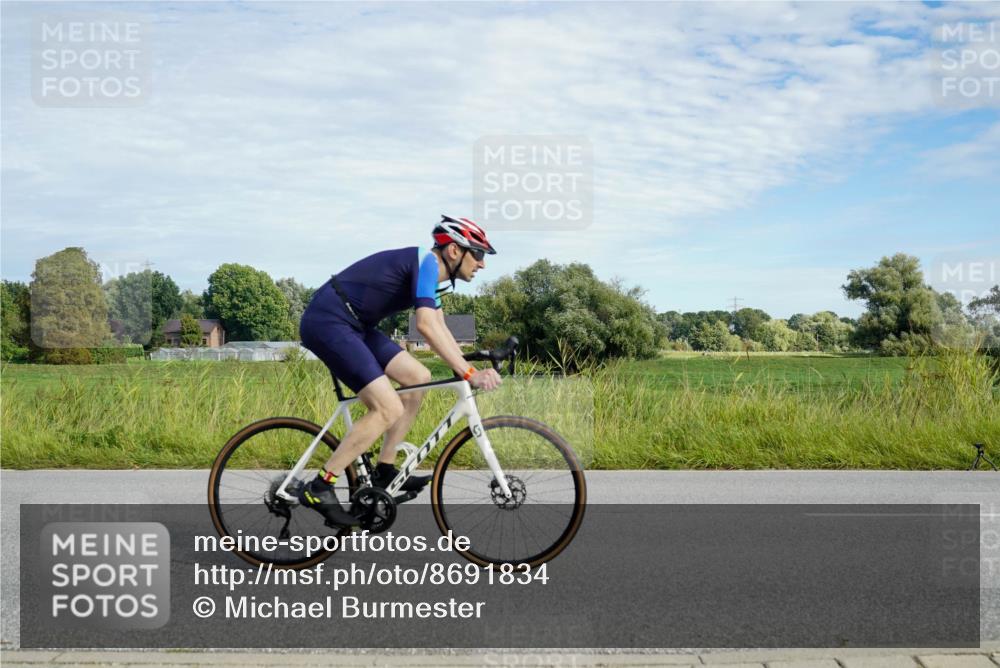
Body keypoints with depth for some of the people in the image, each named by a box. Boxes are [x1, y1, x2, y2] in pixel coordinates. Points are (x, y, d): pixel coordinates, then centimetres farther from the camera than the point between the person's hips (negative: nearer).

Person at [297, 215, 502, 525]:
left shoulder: (432, 272, 15)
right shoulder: (427, 262, -15)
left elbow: (440, 330, 19)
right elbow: (427, 326, -28)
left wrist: (469, 368, 8)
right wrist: (468, 373, -28)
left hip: (352, 325, 10)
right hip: (327, 322, -10)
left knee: (418, 378, 8)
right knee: (389, 408, -16)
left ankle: (384, 471, 14)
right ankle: (319, 488, -10)